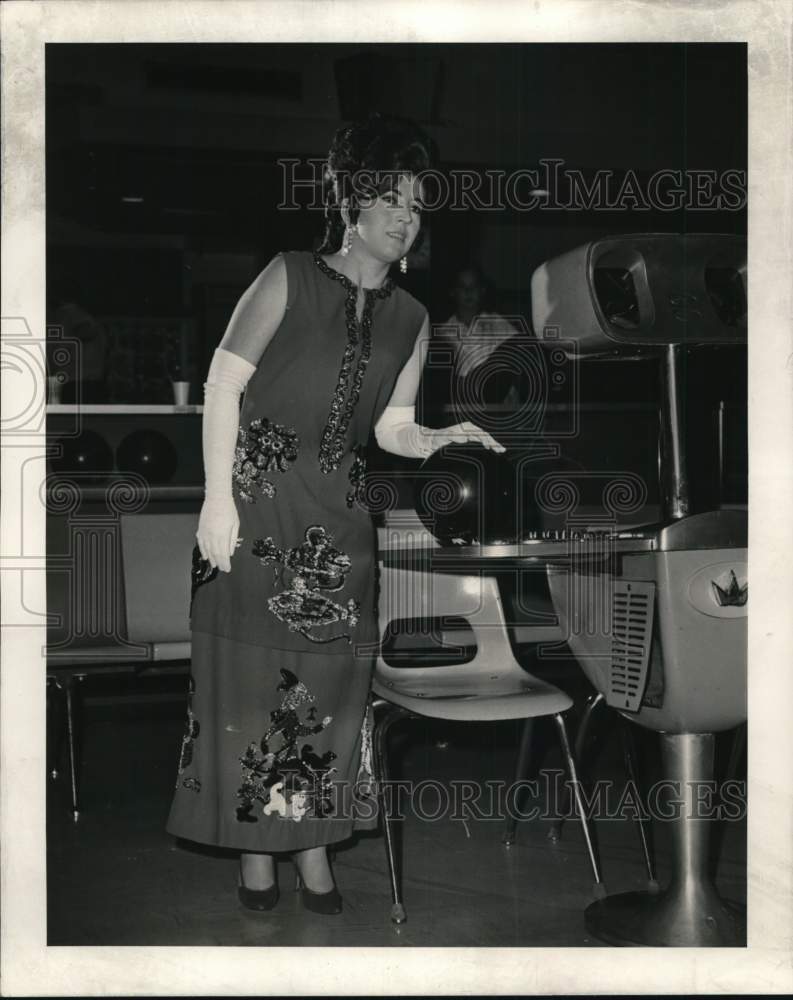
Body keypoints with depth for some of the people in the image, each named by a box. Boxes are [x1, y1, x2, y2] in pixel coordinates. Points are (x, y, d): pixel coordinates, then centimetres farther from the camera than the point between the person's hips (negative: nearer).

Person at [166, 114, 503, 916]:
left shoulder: (409, 319, 11)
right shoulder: (288, 279, -2)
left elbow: (391, 427, 13)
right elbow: (223, 384, -6)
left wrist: (437, 440, -10)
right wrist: (219, 496, -13)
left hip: (338, 516, 4)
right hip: (256, 500, -4)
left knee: (329, 678, 5)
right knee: (251, 674, 0)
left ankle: (315, 843, 18)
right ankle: (255, 848, 14)